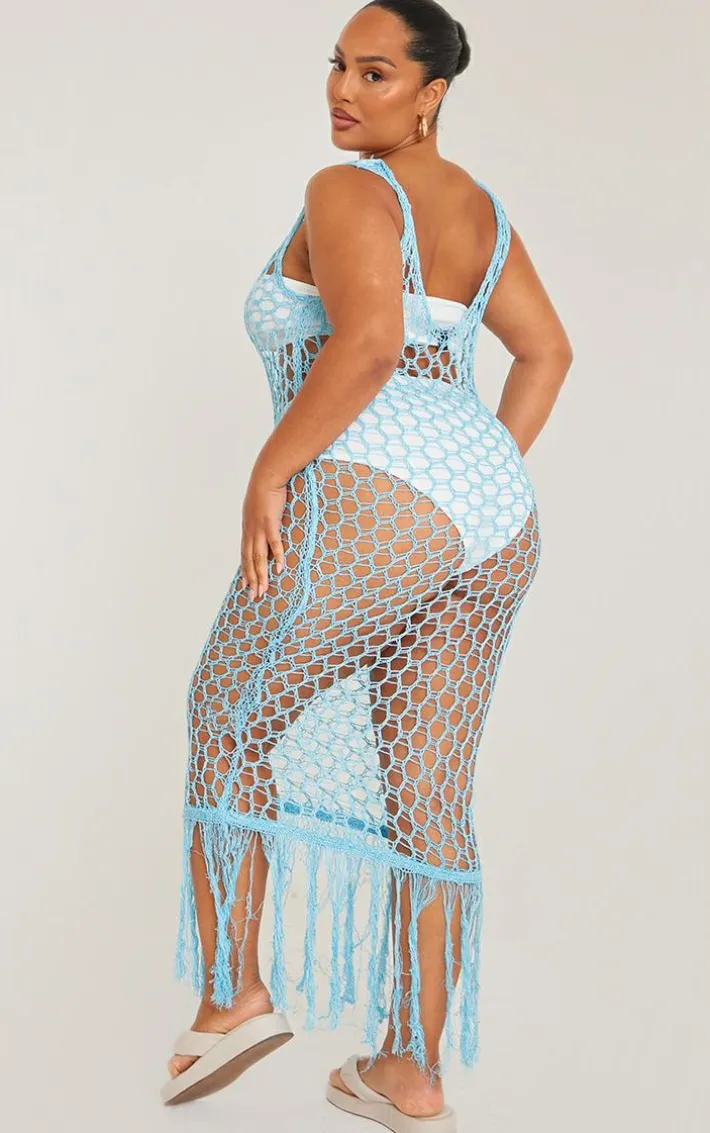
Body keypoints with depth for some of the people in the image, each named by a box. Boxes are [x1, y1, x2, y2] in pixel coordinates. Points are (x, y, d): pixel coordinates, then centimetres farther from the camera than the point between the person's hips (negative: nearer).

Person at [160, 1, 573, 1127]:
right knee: (426, 793, 11)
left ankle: (233, 990, 13)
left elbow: (368, 342, -20)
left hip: (374, 495, -8)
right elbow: (547, 350, 25)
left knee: (229, 726, 12)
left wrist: (268, 471, -13)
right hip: (494, 519, 8)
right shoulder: (478, 207, 22)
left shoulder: (346, 192, -3)